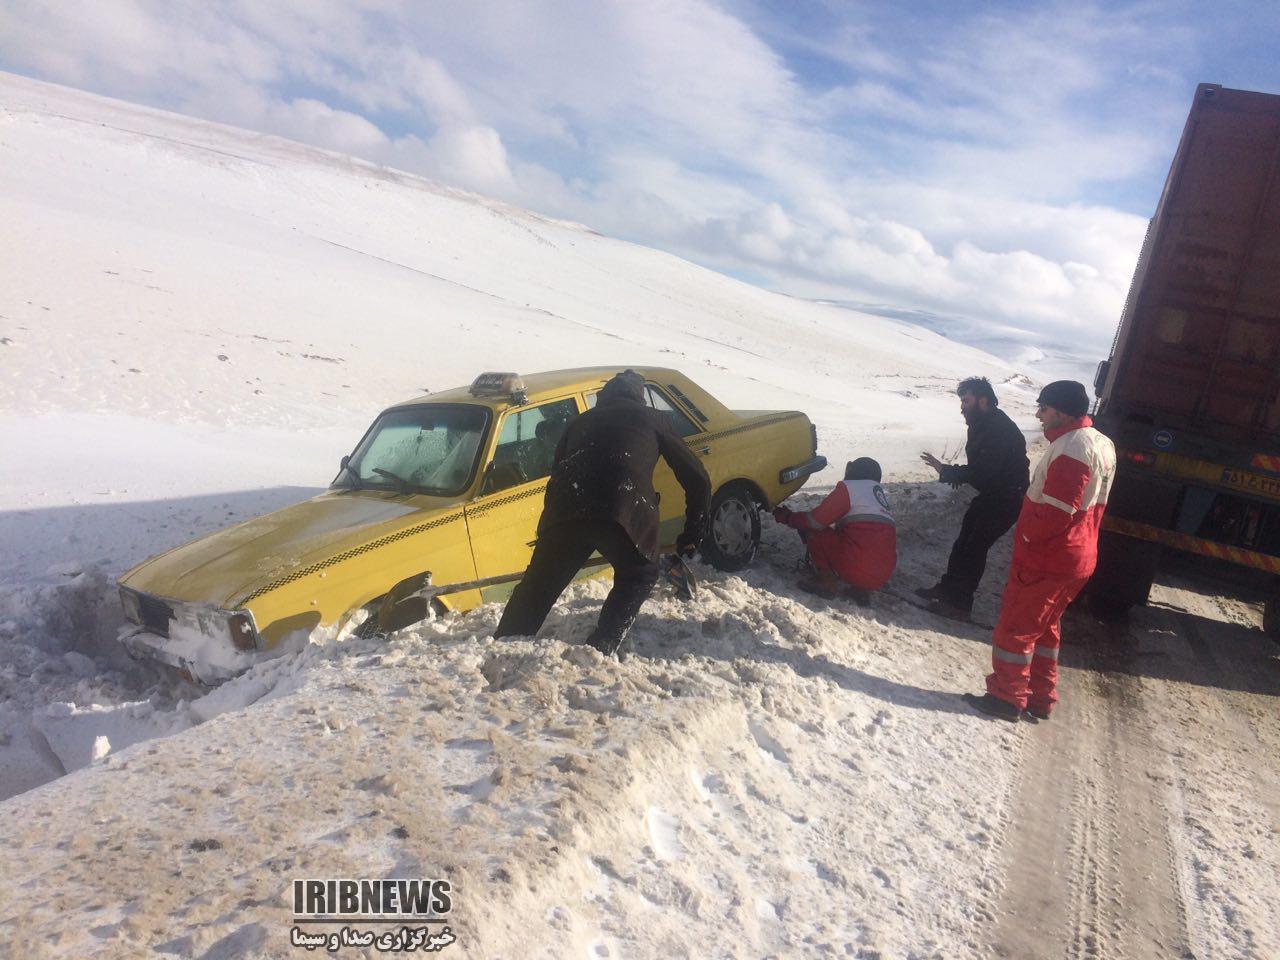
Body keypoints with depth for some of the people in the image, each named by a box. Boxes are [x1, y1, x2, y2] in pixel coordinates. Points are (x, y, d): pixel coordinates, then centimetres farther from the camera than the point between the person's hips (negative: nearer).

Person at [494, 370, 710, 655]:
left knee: (536, 587, 19)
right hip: (623, 512, -3)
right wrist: (692, 536, 34)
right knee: (639, 577, 22)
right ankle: (598, 651, 11)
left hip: (564, 512, 3)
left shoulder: (581, 422, 34)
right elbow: (697, 479, 26)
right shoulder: (652, 419, 26)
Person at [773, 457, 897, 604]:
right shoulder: (881, 494, 23)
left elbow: (815, 520, -6)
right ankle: (861, 588, 13)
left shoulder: (849, 487, -1)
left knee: (813, 531, 4)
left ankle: (826, 581, -2)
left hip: (857, 569, -8)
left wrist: (788, 517, 12)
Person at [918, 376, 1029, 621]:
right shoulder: (983, 424, 7)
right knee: (964, 541, 15)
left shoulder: (1000, 430, -26)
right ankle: (948, 588, 28)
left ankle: (960, 603, 1)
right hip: (990, 494, 10)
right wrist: (954, 473, -4)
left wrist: (946, 470, -27)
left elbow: (985, 472, -31)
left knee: (975, 546, -7)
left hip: (1005, 500, -10)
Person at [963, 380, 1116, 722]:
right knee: (1044, 627, 21)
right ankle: (1041, 698, 29)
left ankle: (1007, 697, 12)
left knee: (1015, 628, 3)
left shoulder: (1071, 448, -23)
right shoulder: (1102, 444, 10)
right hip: (1078, 558, 10)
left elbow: (1055, 512, -27)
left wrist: (1025, 536, -11)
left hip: (1045, 561, -10)